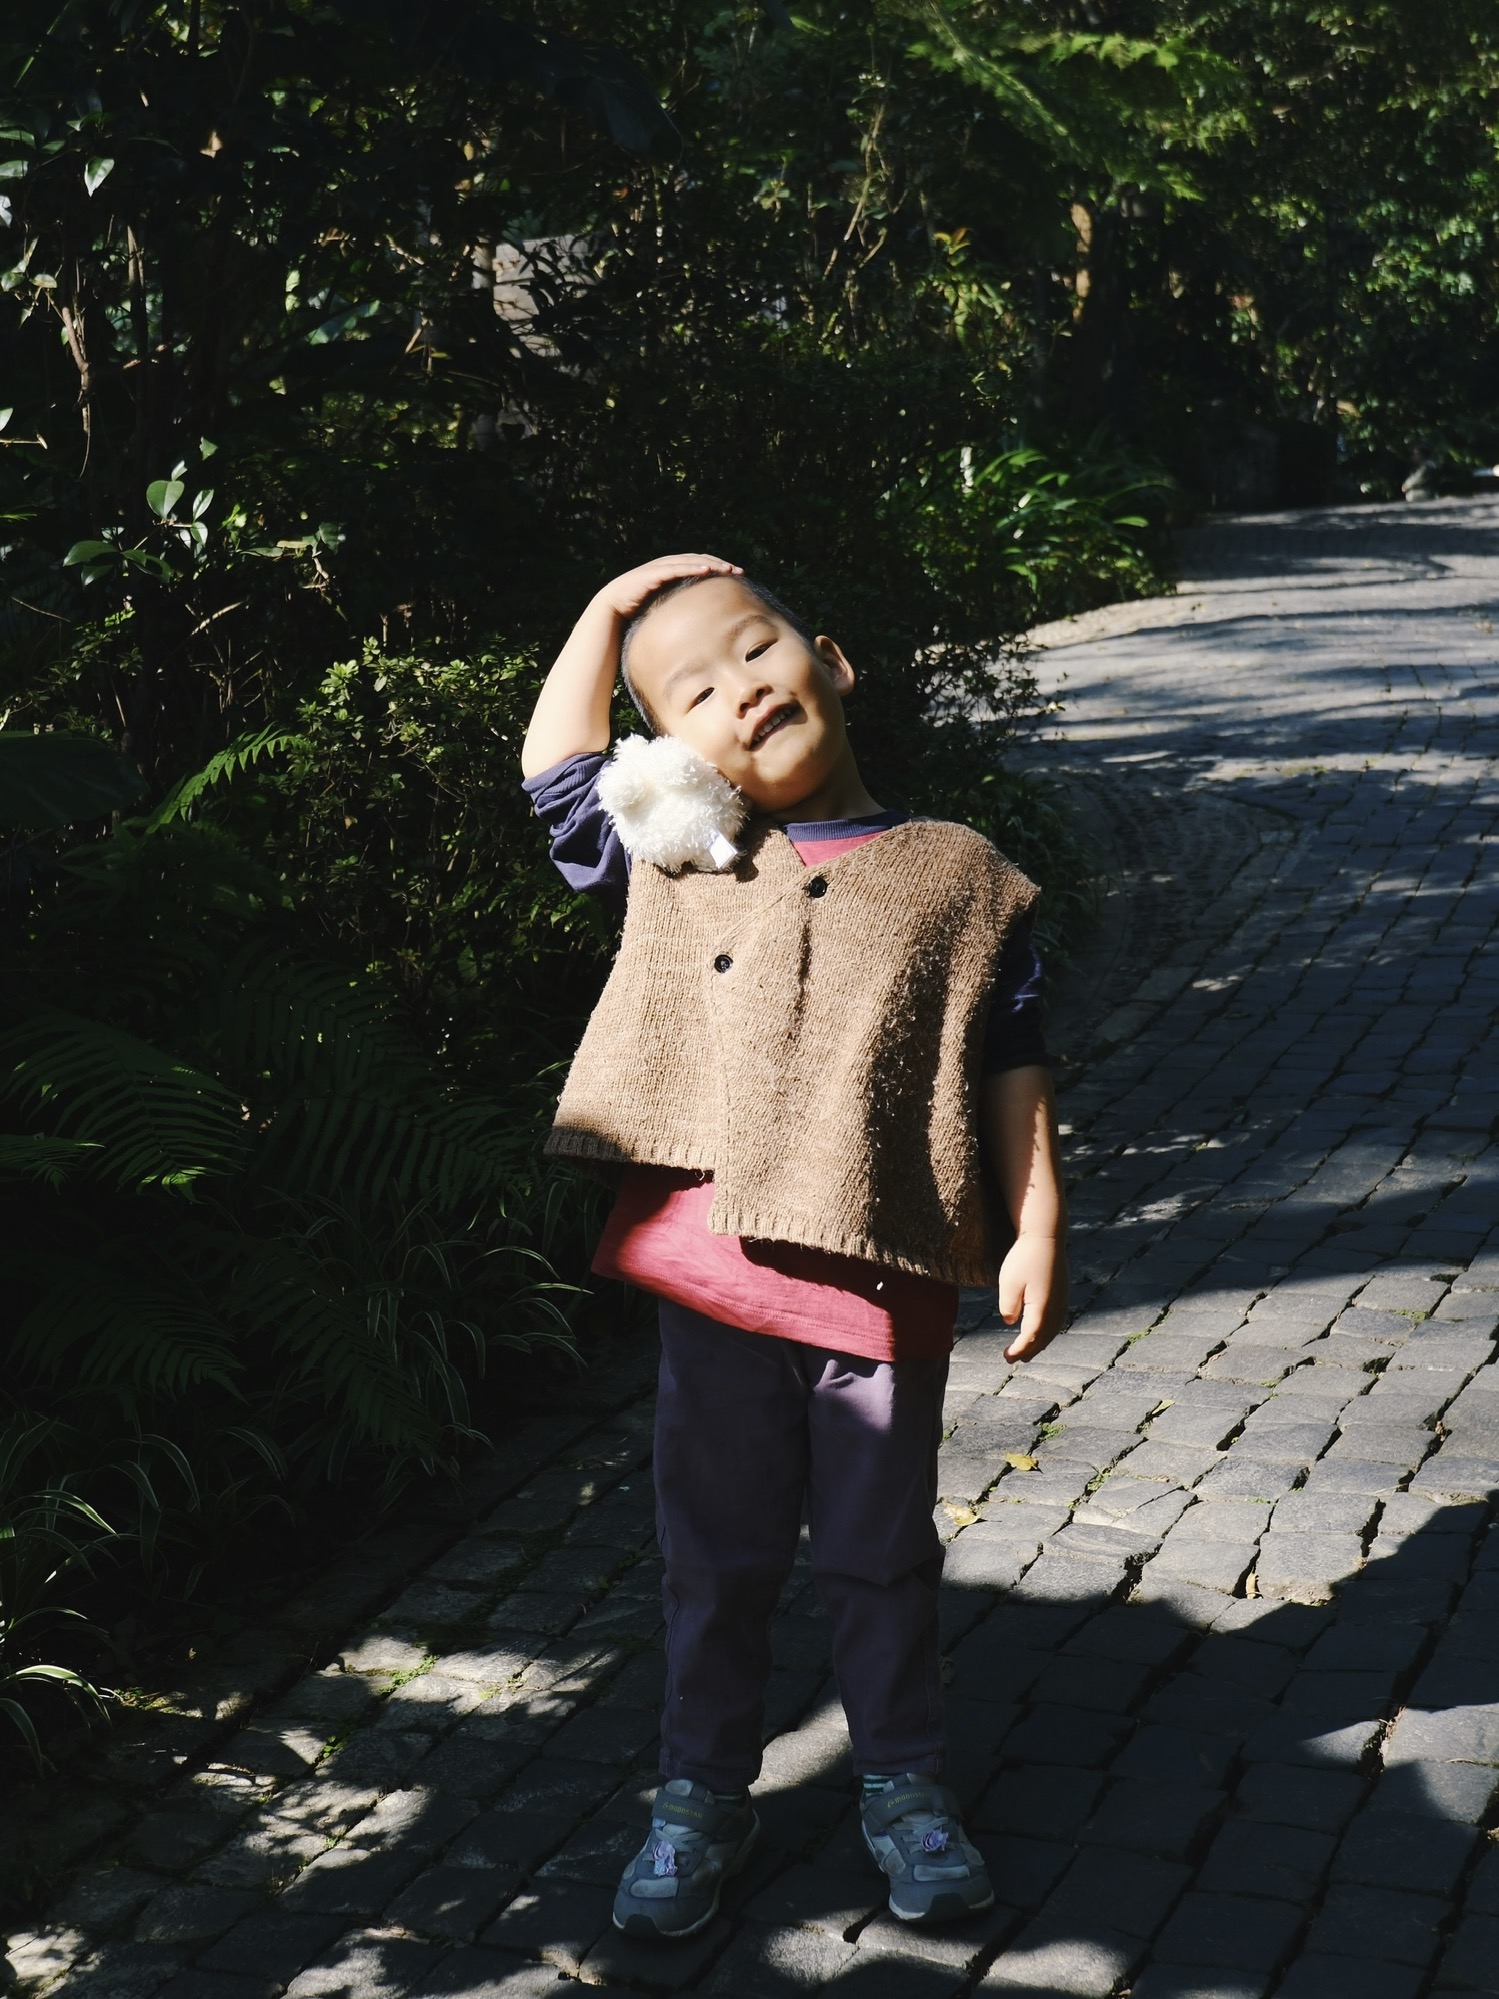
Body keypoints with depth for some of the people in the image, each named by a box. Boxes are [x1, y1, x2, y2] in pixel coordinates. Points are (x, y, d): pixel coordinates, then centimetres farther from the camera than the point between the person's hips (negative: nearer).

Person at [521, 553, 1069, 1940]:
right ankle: (703, 1796, 30)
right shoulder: (674, 866, 4)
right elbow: (554, 763, 13)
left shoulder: (960, 878, -1)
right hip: (715, 1276, 2)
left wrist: (1038, 1228, -4)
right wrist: (616, 602, 14)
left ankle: (904, 1786, 32)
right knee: (718, 1555, 14)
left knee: (882, 1554, 14)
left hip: (884, 1285, -1)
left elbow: (1015, 1067, 1)